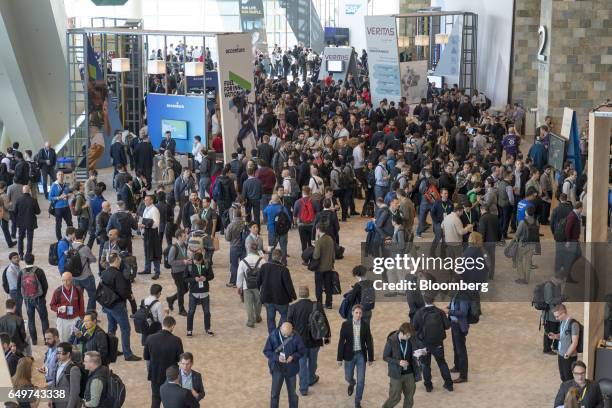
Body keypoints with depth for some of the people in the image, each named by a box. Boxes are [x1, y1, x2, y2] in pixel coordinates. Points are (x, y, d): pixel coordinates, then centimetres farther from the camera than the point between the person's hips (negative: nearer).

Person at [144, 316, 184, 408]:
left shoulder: (150, 338, -15)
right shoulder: (176, 340, -21)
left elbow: (146, 357, -4)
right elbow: (180, 358, -11)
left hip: (155, 374, 2)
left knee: (155, 400, 20)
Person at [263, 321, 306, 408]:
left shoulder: (296, 337, -16)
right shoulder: (273, 336, -17)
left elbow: (302, 350, -5)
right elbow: (266, 351, -9)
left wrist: (293, 356, -24)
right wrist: (277, 357, -26)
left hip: (291, 369, 1)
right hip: (277, 368, -1)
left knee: (292, 393, 16)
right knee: (274, 393, 6)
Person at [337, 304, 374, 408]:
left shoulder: (365, 325, -6)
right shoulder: (346, 324, -9)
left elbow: (369, 342, 1)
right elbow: (341, 341, -5)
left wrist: (371, 358, 5)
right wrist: (339, 358, -5)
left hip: (361, 355, 0)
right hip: (349, 355, 0)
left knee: (361, 380, 0)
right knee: (348, 377, 12)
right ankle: (352, 383, 50)